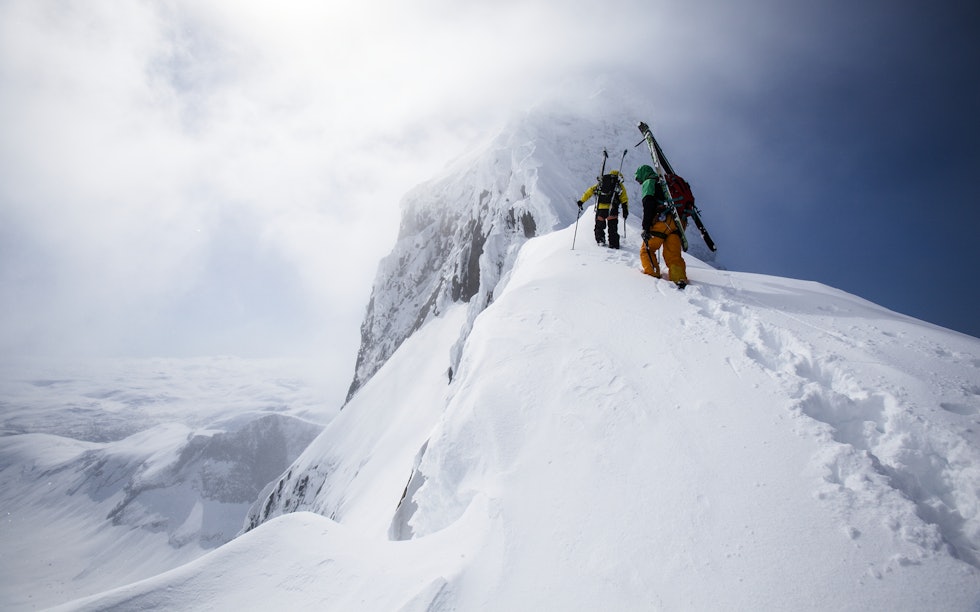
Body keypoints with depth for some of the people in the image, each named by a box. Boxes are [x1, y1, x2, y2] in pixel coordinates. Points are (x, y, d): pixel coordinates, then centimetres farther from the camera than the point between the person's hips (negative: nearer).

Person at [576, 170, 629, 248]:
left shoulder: (600, 183, 23)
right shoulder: (619, 185, 16)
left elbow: (590, 191, 19)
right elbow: (624, 199, 5)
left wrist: (581, 201, 21)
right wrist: (625, 210, 4)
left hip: (600, 208, 2)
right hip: (612, 209, -2)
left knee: (599, 226, 21)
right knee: (612, 228, 6)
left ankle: (600, 240, 17)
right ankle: (613, 244, 4)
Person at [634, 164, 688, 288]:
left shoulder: (648, 183, 8)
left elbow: (648, 204, -9)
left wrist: (646, 227, -13)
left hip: (662, 221, -7)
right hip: (677, 223, 7)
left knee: (646, 250, 5)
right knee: (674, 256, 4)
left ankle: (652, 274, -7)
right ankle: (680, 279, -11)